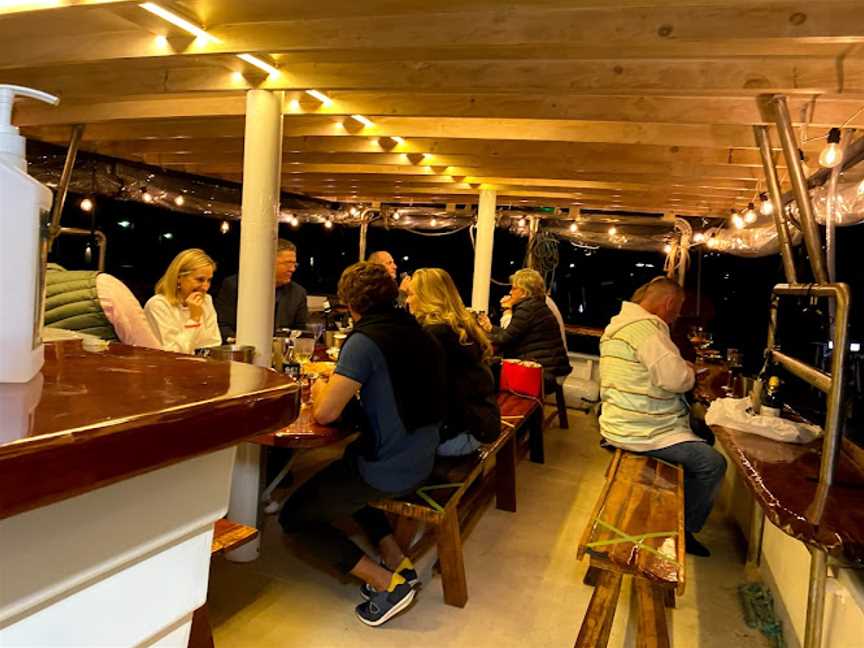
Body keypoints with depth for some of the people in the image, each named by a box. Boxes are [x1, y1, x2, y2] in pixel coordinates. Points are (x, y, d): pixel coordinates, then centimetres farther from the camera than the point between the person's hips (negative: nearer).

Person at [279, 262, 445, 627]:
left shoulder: (365, 339, -18)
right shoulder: (418, 333, 5)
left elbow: (325, 413, -22)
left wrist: (320, 390, 0)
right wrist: (342, 386, 16)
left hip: (385, 470, -8)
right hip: (420, 463, 8)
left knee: (294, 518, 11)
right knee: (344, 480, 34)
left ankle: (388, 583, 4)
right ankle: (398, 563, 22)